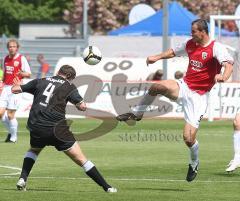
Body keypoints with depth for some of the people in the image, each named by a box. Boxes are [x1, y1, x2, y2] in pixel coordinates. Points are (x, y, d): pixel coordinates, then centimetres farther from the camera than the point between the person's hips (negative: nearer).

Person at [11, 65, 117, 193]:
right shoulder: (69, 87, 5)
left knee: (34, 150, 35)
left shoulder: (40, 81, 13)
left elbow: (15, 90, 17)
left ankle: (22, 179, 18)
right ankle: (106, 187, 1)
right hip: (56, 128, -3)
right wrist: (79, 103, 19)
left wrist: (17, 85, 40)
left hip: (35, 127, 3)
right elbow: (82, 106, -4)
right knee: (80, 159, 2)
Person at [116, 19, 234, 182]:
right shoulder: (190, 44, 7)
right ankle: (137, 113, -4)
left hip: (198, 96, -5)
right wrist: (158, 57, 14)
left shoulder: (216, 48, -13)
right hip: (184, 86, 5)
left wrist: (224, 76, -51)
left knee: (189, 138, -9)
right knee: (157, 86, -27)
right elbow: (174, 52, 27)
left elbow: (229, 64, -30)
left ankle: (194, 164, 23)